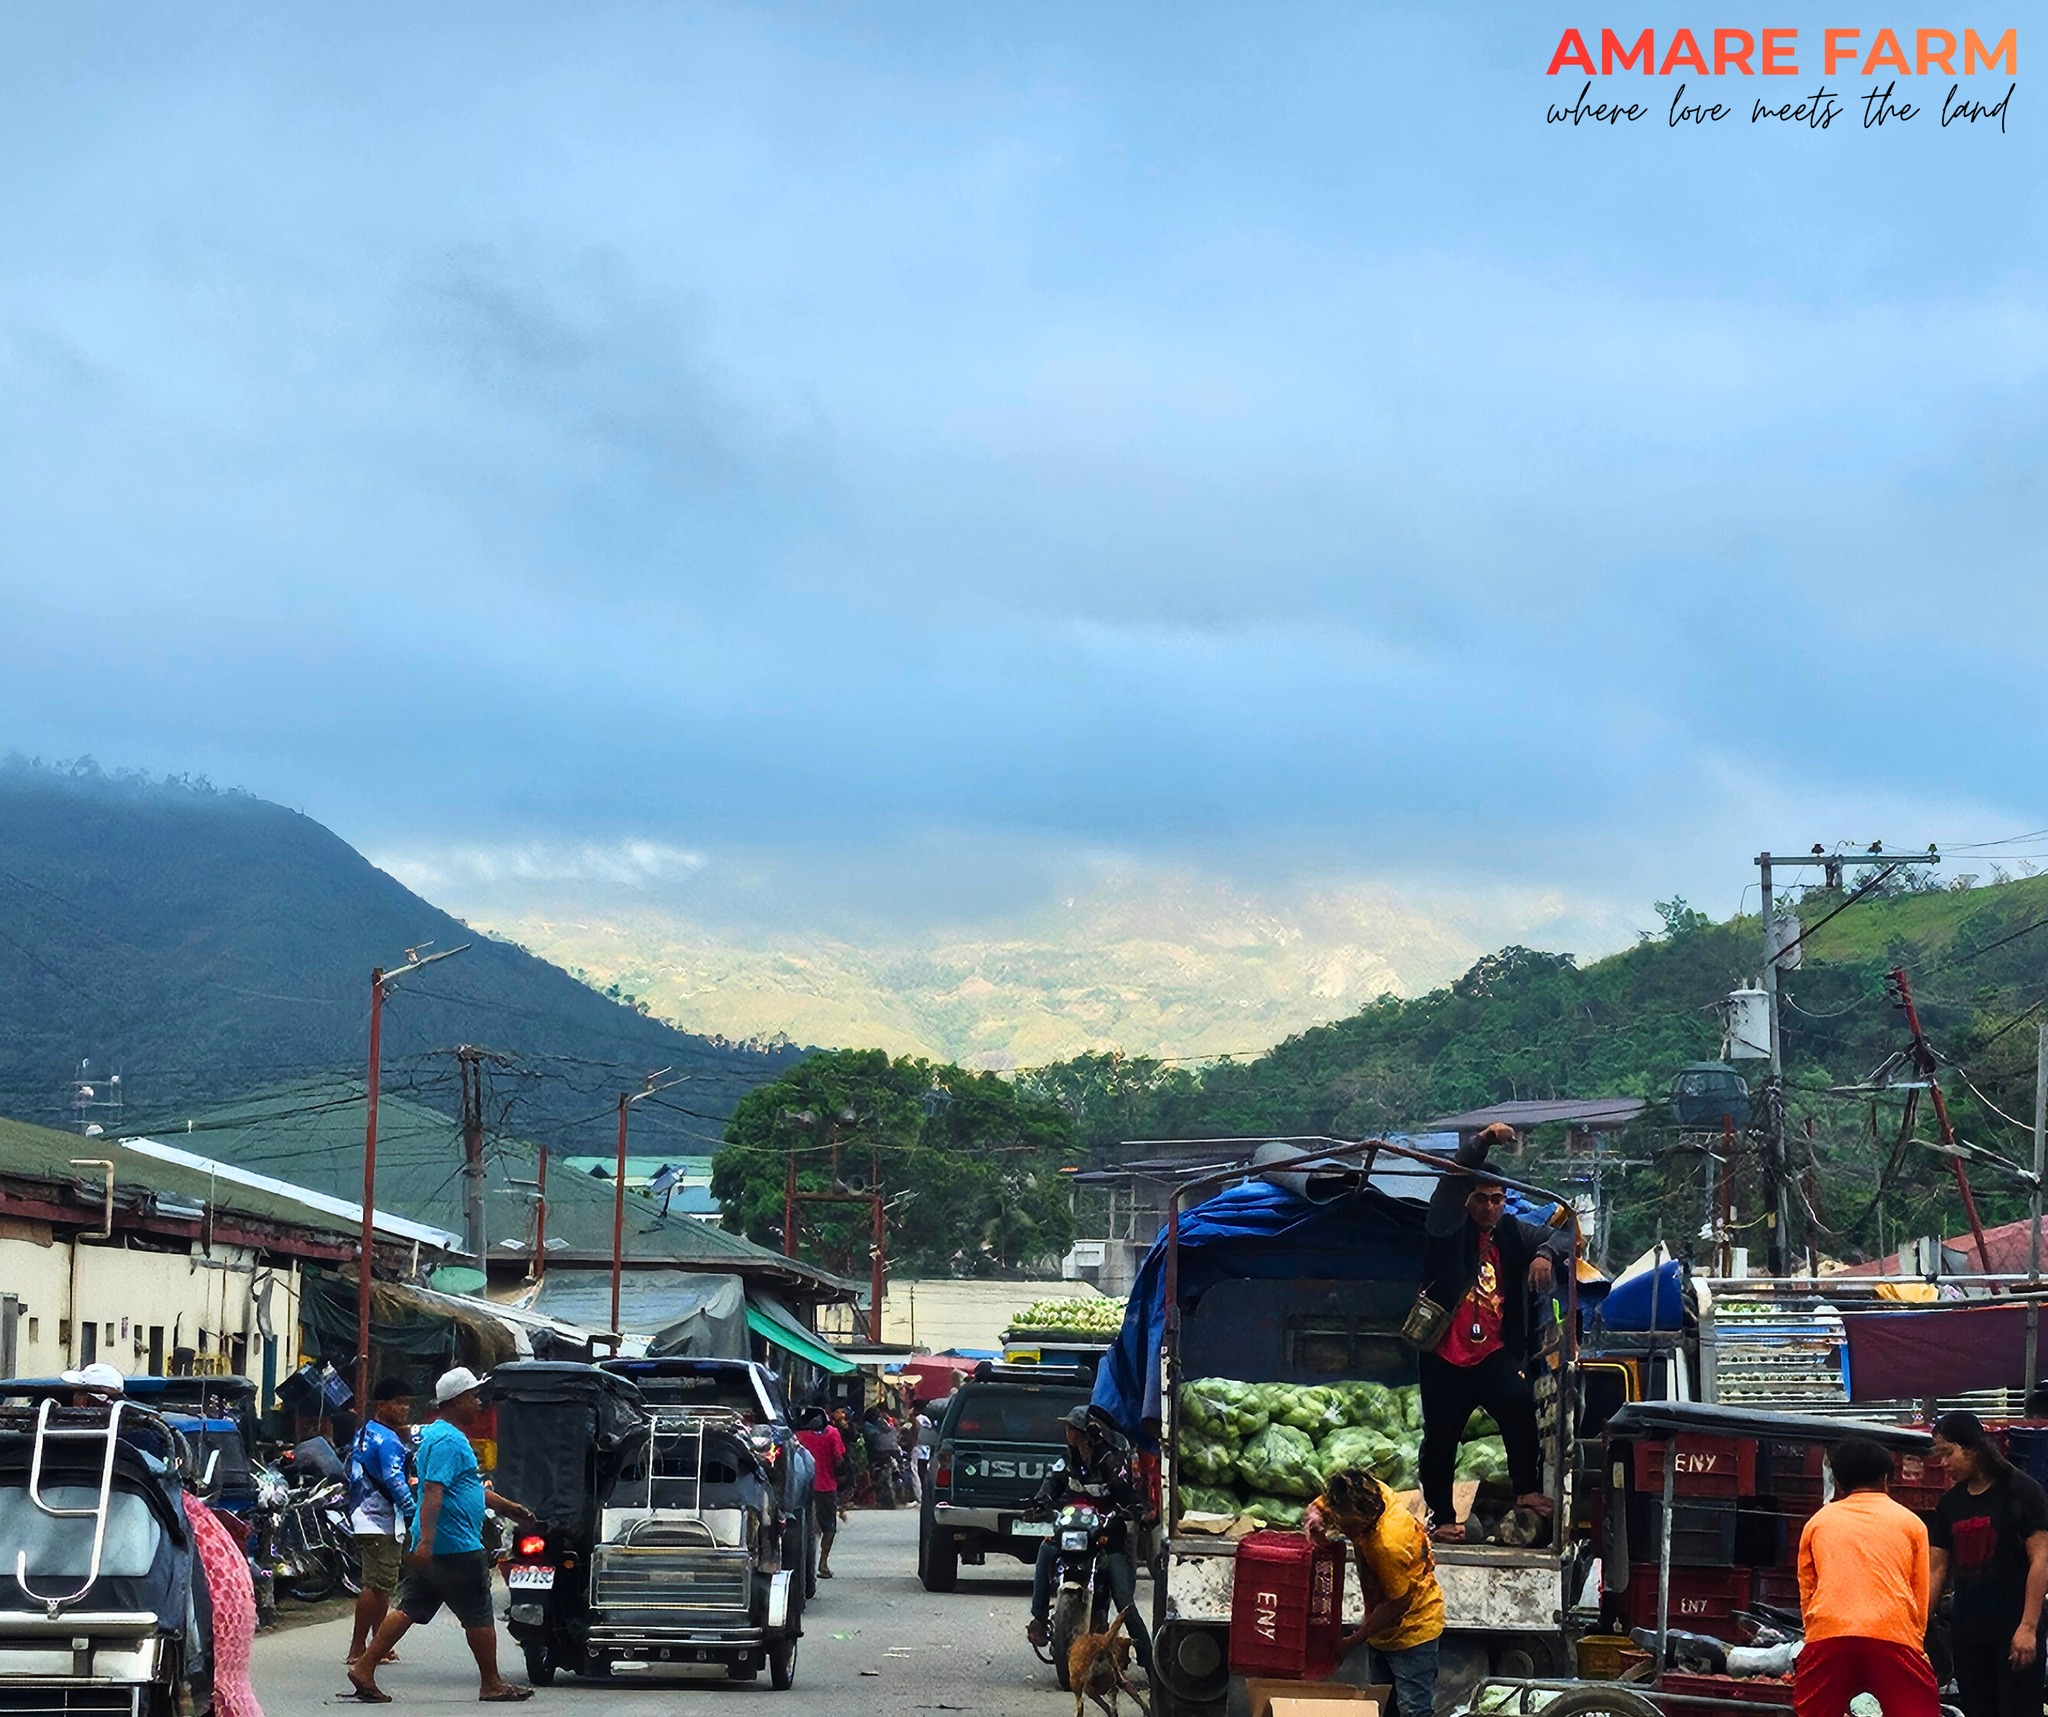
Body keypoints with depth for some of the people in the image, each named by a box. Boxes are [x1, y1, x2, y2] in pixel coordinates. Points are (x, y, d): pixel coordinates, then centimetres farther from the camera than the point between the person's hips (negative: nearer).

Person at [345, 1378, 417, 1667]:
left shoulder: (364, 1434, 17)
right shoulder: (388, 1440, -14)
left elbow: (353, 1475, 24)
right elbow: (395, 1481, -22)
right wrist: (413, 1514, -20)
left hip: (365, 1519, 11)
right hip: (381, 1522, -11)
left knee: (382, 1586, 14)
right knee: (378, 1586, -10)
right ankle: (358, 1648, -9)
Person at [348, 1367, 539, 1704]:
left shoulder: (445, 1435, 20)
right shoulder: (448, 1441, -15)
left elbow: (470, 1488, 32)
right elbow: (433, 1492, -25)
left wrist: (508, 1506, 36)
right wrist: (426, 1540, -33)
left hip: (431, 1548, 10)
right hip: (457, 1548, -10)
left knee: (408, 1610, 8)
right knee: (479, 1617, 0)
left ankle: (364, 1668, 4)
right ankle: (492, 1685, 9)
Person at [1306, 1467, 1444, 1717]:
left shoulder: (1388, 1544, -36)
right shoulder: (1373, 1494, -15)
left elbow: (1397, 1602, -24)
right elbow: (1319, 1506, 4)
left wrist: (1355, 1640, -16)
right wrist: (1315, 1516, -21)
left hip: (1411, 1628, -9)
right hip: (1385, 1626, 9)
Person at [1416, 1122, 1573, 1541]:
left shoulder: (1511, 1232, 11)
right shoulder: (1449, 1227, 0)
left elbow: (1561, 1237, 5)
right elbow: (1452, 1181, -17)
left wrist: (1545, 1254, -19)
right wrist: (1482, 1142, -32)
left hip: (1495, 1352, 2)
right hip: (1446, 1353, -2)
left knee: (1520, 1403, -26)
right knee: (1441, 1437, 3)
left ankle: (1528, 1488, -14)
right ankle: (1443, 1516, 20)